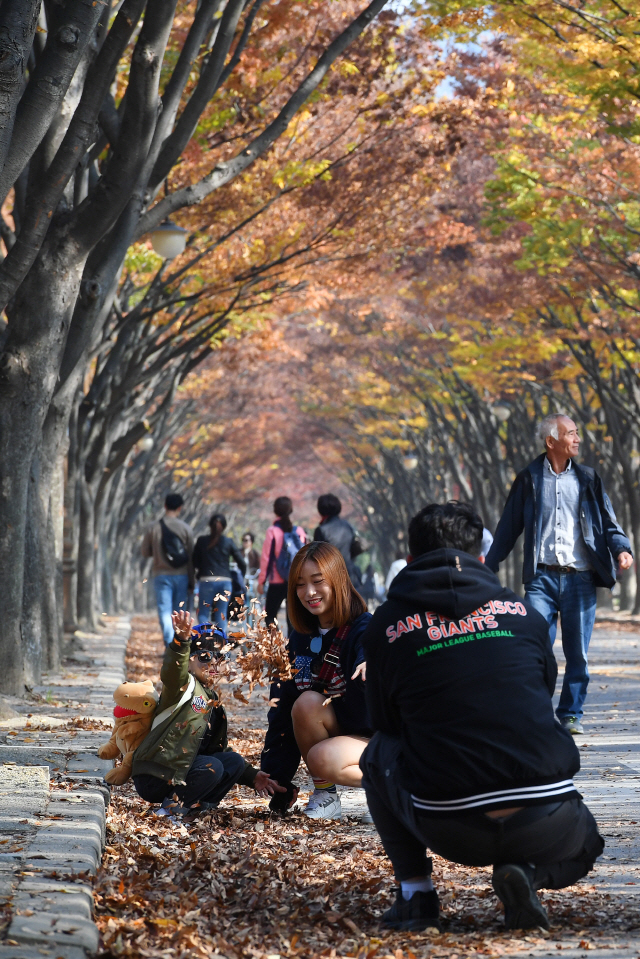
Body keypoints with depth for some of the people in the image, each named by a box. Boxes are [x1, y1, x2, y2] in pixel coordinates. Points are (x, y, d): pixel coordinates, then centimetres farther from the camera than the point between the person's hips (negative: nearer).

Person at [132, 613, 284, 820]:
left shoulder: (213, 702, 19)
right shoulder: (185, 685, -6)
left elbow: (217, 749, 24)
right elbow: (173, 671, -33)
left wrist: (252, 776, 13)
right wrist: (181, 641, -55)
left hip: (183, 772, 8)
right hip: (153, 778, -8)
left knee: (234, 761, -6)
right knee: (212, 767, -27)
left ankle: (194, 806, -6)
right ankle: (172, 808, -11)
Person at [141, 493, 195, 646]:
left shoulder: (153, 528, -2)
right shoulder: (186, 528, -2)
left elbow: (145, 552, 5)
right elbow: (191, 557, 0)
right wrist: (191, 583, 7)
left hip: (161, 575, -1)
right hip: (181, 576, 1)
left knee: (165, 612, -4)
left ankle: (170, 646, -17)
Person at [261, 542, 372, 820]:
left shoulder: (364, 630, -17)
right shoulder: (300, 637, 1)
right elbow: (282, 705, 0)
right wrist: (275, 775, -5)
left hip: (375, 737, -6)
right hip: (335, 731, 6)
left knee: (322, 758, -34)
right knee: (306, 702, -25)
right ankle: (324, 794, -8)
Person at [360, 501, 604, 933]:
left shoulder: (385, 626, 6)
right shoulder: (524, 613, 11)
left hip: (449, 829, -1)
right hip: (545, 825, 1)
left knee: (378, 755, 29)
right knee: (581, 847, 37)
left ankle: (415, 891, 17)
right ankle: (529, 875, 3)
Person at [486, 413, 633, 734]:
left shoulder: (587, 479, 11)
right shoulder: (529, 479, 7)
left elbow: (608, 523, 10)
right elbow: (508, 528, 12)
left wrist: (621, 549, -10)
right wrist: (489, 569, 7)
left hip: (580, 578, 2)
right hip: (541, 577, -2)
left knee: (578, 653, 3)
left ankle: (571, 713, 16)